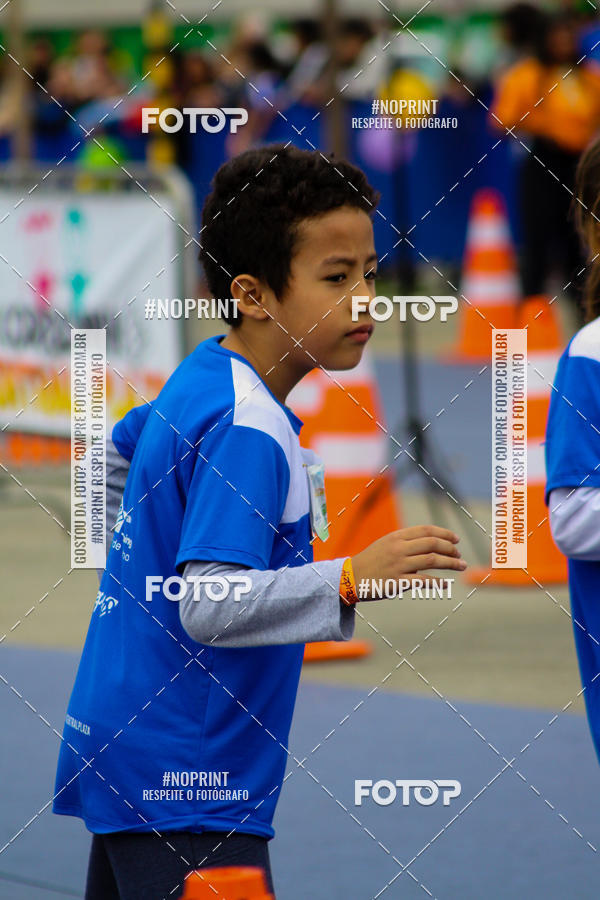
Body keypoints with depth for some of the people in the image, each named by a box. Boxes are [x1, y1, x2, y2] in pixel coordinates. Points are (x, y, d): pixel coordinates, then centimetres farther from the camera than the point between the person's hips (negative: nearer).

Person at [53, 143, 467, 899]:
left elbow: (118, 455, 27)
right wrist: (349, 579, -34)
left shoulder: (200, 379, 8)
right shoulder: (248, 431, -21)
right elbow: (208, 607, -28)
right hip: (179, 780, -10)